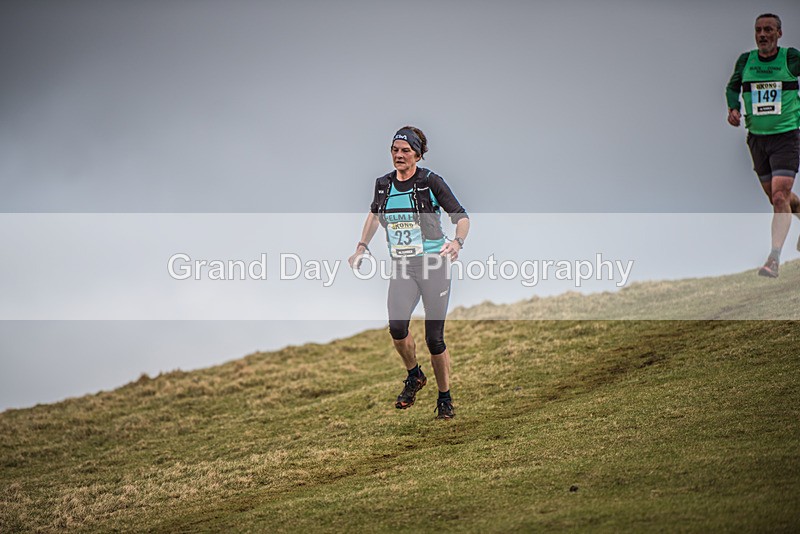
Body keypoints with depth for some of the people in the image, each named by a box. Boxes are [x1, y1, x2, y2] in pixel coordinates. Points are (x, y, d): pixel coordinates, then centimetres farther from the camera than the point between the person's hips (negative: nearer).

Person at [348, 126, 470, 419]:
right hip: (401, 266, 3)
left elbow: (461, 217, -4)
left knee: (434, 337, -2)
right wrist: (362, 246, 19)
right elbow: (374, 214, 26)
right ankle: (414, 376, 8)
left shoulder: (430, 181, -7)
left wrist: (457, 242, -22)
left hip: (434, 264, -3)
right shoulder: (383, 184, 6)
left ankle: (445, 399, 16)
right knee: (396, 326, -20)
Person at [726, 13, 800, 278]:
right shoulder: (746, 60, 1)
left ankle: (774, 258, -18)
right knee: (776, 197, 15)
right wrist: (733, 108, -5)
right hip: (757, 137, 4)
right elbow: (732, 87, 16)